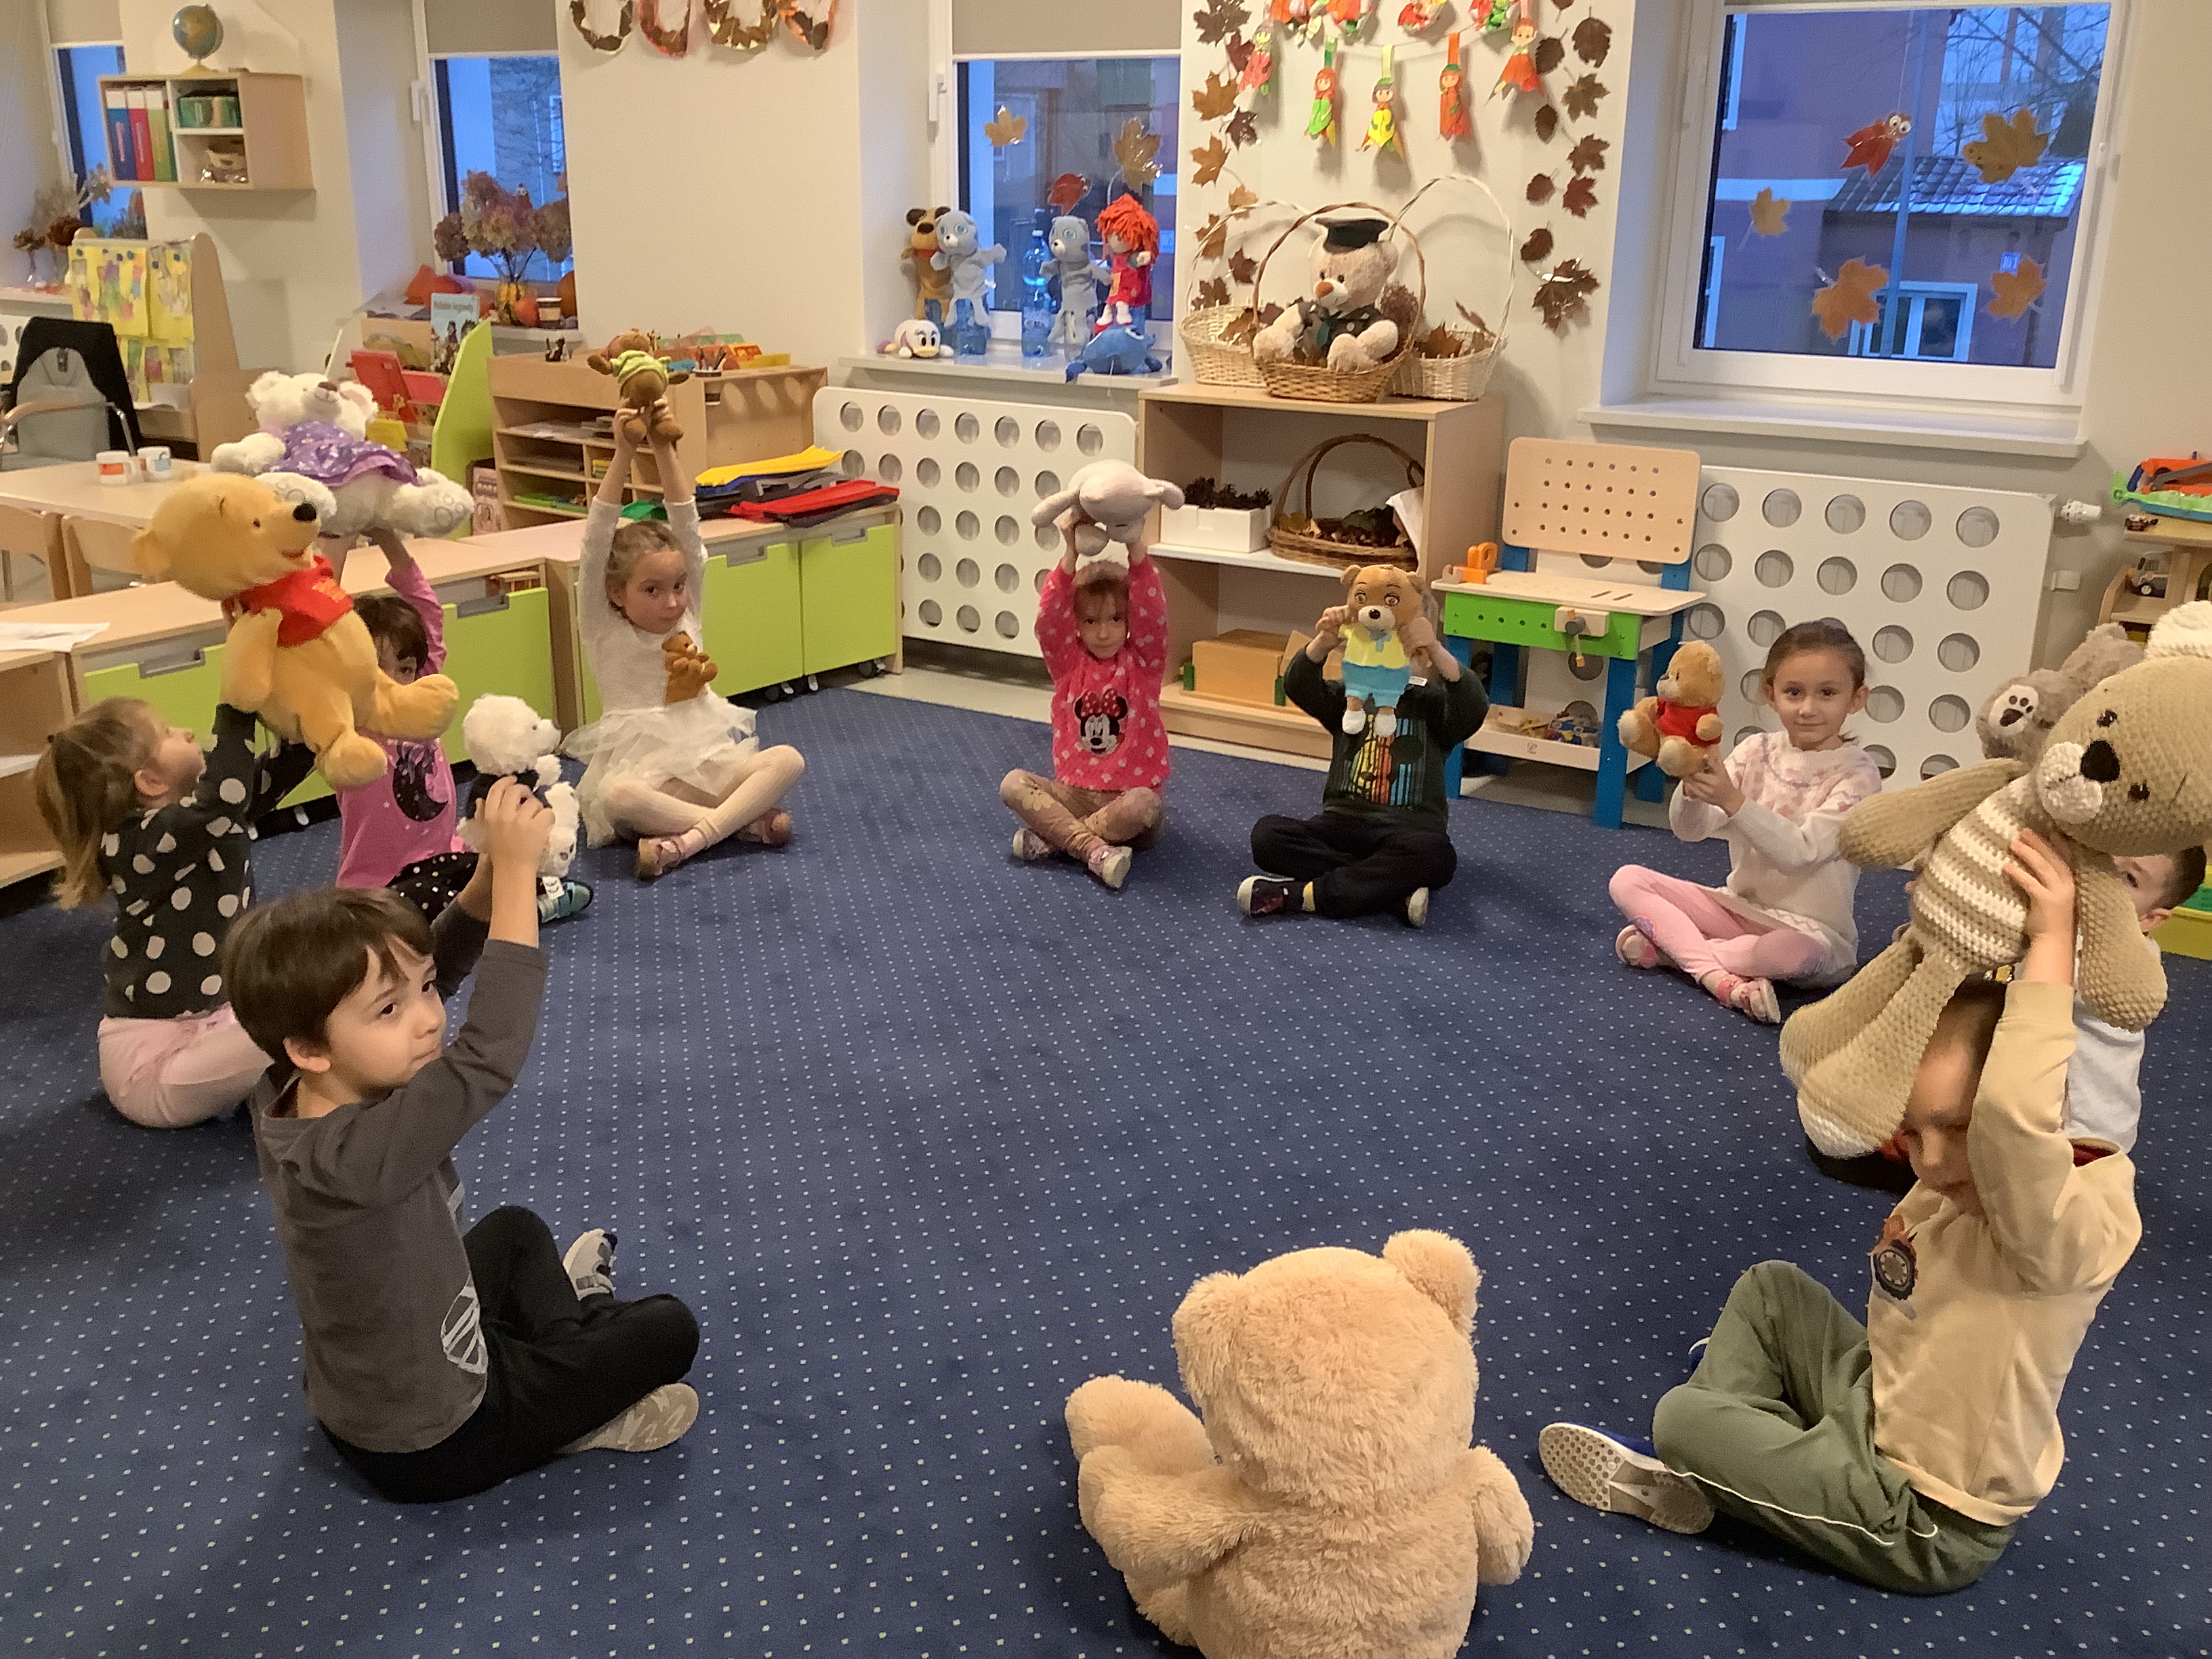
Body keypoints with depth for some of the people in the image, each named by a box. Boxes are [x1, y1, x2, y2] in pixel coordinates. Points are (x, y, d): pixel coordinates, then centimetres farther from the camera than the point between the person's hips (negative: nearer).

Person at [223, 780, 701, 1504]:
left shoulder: (288, 1099, -15)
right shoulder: (349, 1157, -40)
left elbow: (424, 968, -9)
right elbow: (490, 1057, -47)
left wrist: (494, 870, -25)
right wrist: (517, 869, -42)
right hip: (428, 1446, -8)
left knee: (516, 1229, 30)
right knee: (669, 1329, 5)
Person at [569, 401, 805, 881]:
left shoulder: (686, 615, 8)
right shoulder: (604, 630, -1)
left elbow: (686, 527, -1)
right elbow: (597, 544, -13)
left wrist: (665, 450, -8)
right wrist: (623, 455, -18)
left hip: (707, 760, 4)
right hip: (641, 773, -4)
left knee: (788, 759, -23)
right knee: (615, 795, -39)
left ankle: (688, 838, -33)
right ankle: (746, 820, -29)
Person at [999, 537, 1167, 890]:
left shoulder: (1142, 662, -1)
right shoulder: (1069, 662, 3)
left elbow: (1153, 615, -20)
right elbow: (1049, 618, -16)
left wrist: (1135, 549, -31)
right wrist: (1071, 554, -27)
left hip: (1127, 794, -3)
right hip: (1073, 792, 3)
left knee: (1144, 805, -36)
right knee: (1012, 784, -20)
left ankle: (1053, 837, -21)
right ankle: (1094, 849, -30)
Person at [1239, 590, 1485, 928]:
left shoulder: (1433, 704, 7)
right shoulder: (1349, 696, 12)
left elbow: (1474, 709, -16)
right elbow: (1298, 687, -7)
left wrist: (1437, 649, -35)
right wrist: (1324, 643, -30)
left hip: (1409, 829, -2)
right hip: (1345, 821, 2)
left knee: (1434, 853, -38)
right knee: (1266, 835, -24)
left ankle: (1301, 894, -27)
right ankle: (1397, 895, -27)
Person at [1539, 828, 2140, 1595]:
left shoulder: (2071, 1226, -31)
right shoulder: (1952, 1184, -8)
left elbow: (2013, 1112, -55)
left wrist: (2051, 942, -46)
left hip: (1923, 1528, -9)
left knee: (1682, 1418, -11)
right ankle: (1701, 1454, 11)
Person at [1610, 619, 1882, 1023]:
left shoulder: (1858, 775, -13)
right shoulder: (1758, 750, 0)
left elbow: (1799, 853, -27)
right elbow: (1690, 829, -8)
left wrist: (1732, 800, -39)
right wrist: (1693, 789, -32)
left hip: (1810, 928, -5)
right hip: (1739, 904, 5)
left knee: (1795, 952, -40)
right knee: (1627, 880, -8)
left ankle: (1669, 947, -16)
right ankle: (1721, 977, -24)